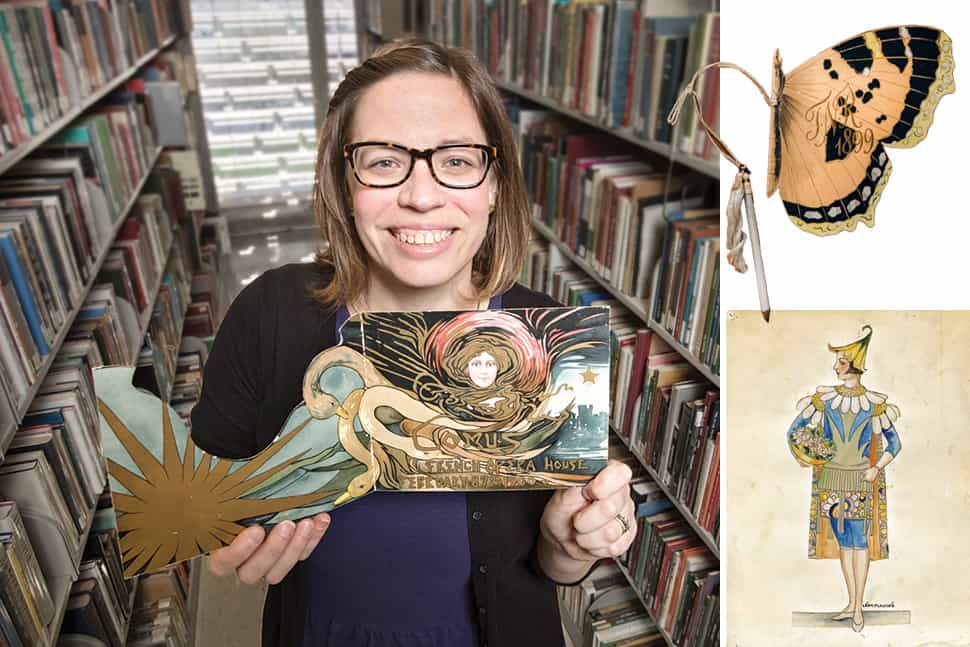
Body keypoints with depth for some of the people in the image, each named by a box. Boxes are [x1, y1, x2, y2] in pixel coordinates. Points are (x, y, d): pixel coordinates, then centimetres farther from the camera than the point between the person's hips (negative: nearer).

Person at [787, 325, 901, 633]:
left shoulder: (874, 403, -4)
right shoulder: (823, 398, -3)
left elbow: (893, 443, 3)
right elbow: (794, 431, 2)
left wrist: (877, 468, -11)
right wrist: (804, 460, -11)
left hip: (861, 481, -1)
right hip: (831, 480, 1)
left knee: (860, 541, 2)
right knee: (843, 541, 8)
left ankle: (858, 607, 11)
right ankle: (851, 604, 19)